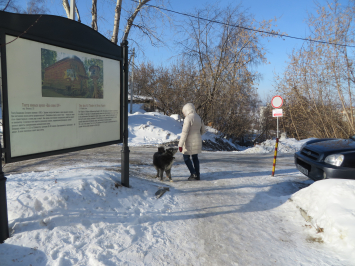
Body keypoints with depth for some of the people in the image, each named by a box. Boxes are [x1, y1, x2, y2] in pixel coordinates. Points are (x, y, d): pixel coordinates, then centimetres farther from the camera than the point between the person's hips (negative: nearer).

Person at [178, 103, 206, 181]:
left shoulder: (188, 118, -18)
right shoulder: (198, 118, 8)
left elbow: (184, 132, -22)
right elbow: (203, 130, 17)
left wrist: (180, 144, -20)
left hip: (190, 142, -8)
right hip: (198, 141, 8)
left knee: (186, 158, 7)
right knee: (195, 158, 16)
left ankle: (193, 174, 2)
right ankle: (197, 175, 19)